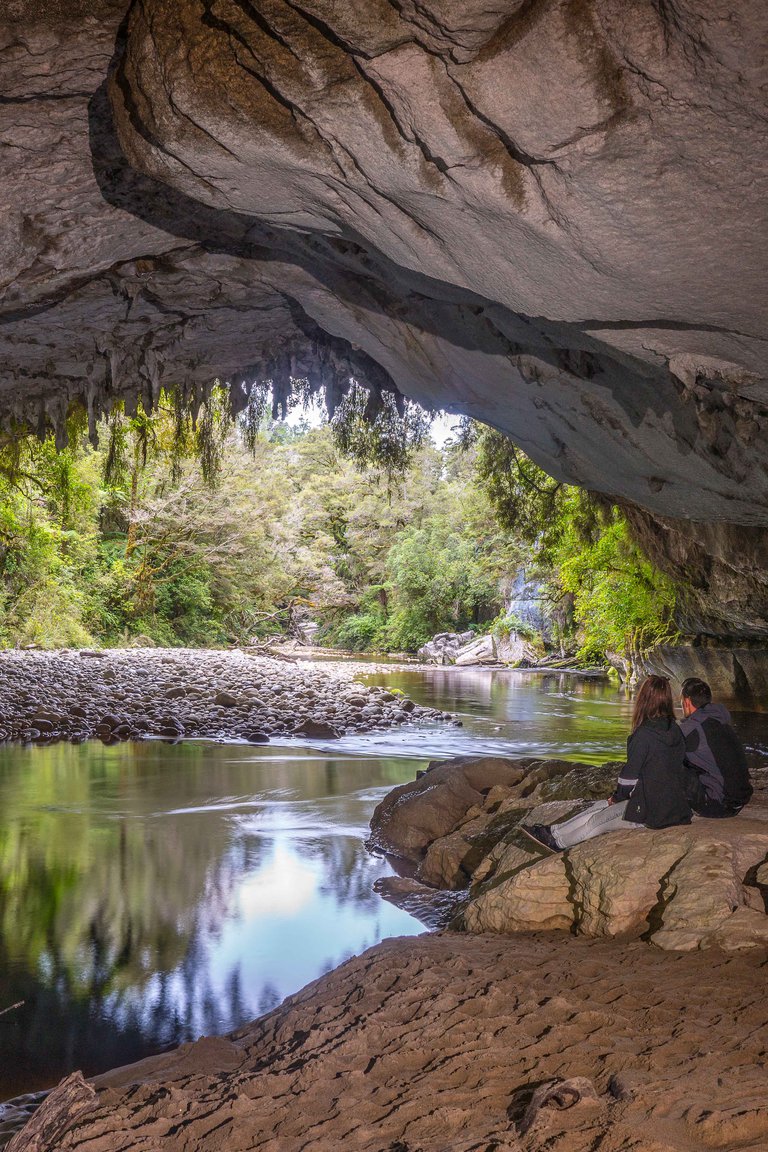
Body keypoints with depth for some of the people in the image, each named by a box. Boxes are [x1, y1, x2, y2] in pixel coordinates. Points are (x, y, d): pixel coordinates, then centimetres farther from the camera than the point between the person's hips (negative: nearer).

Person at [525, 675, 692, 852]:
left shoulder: (644, 734, -19)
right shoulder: (675, 730, 4)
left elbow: (631, 774, -14)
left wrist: (617, 798, 6)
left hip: (651, 812, -7)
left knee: (597, 820, 9)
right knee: (600, 806, 16)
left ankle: (557, 840, 24)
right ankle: (555, 831, 21)